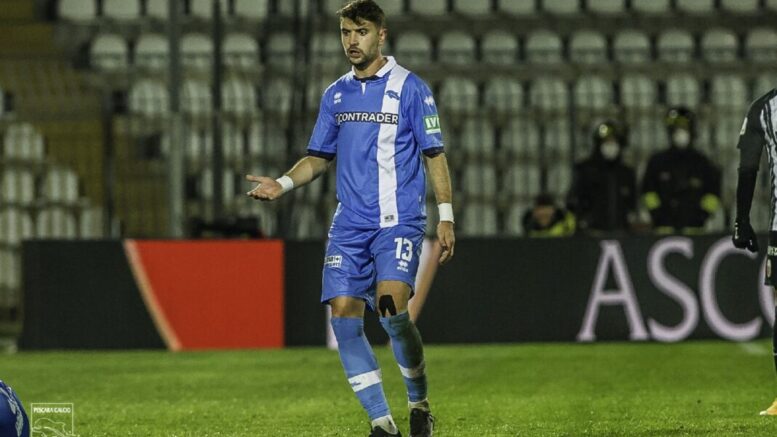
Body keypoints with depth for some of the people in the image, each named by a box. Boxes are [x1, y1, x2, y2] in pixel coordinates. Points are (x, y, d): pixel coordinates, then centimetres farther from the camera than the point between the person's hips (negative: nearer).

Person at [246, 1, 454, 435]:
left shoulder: (409, 87, -2)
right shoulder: (336, 95, 12)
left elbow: (434, 155, -1)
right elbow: (319, 157, 19)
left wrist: (446, 217, -7)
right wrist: (284, 183, 1)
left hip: (399, 220, -5)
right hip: (350, 223, 5)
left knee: (391, 308, -22)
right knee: (344, 314, -7)